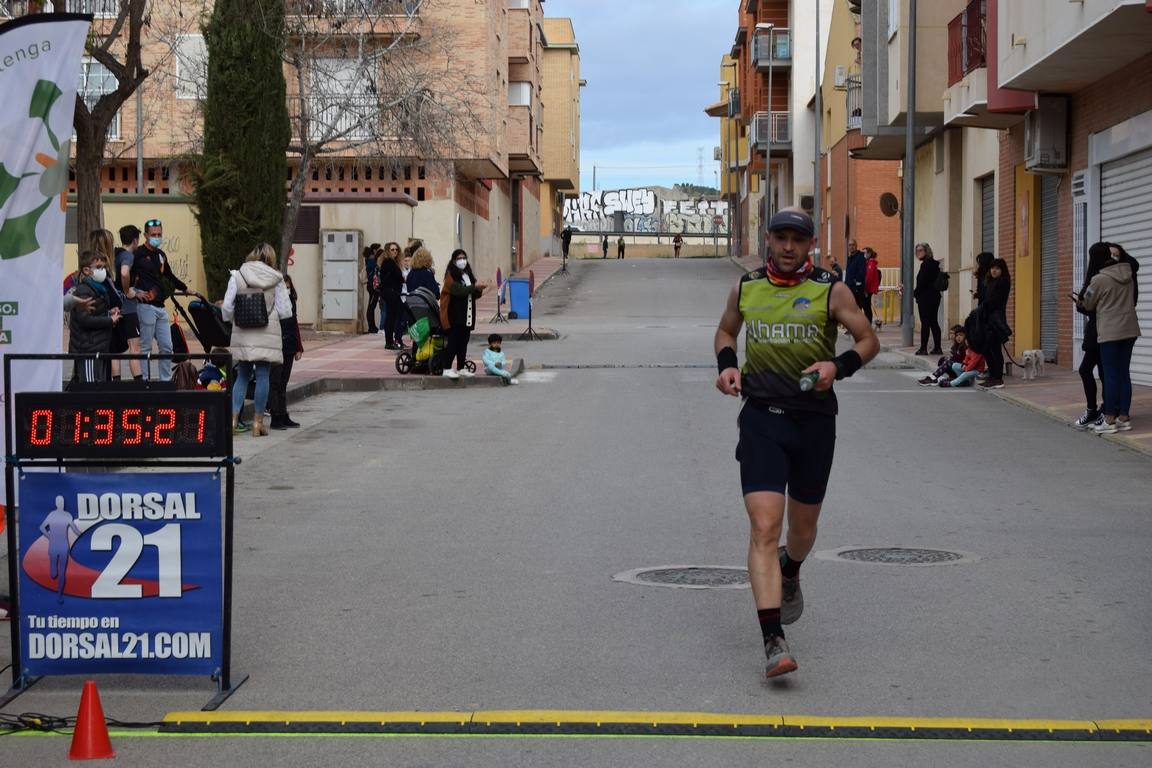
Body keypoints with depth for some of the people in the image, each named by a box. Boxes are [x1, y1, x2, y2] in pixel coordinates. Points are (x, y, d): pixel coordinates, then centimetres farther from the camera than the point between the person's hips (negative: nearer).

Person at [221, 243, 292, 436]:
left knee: (242, 375, 11)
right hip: (267, 334, -2)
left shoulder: (237, 276, 1)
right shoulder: (276, 279, -1)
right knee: (263, 376, 3)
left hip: (243, 334, 2)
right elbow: (285, 311, -3)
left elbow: (227, 308, -1)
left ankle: (233, 418, 2)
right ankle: (258, 421, 5)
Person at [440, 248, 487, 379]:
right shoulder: (451, 275, -6)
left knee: (464, 341, 8)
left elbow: (474, 295, 17)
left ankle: (461, 368, 14)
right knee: (454, 342, -8)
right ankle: (447, 369, -5)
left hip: (467, 315, 7)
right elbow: (458, 290, -21)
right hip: (454, 315, -7)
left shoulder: (468, 274, 16)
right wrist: (474, 287, -25)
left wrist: (479, 290, -5)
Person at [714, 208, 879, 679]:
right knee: (764, 526, -15)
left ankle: (790, 573, 54)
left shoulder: (830, 292, -1)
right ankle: (773, 641, -19)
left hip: (814, 421, 0)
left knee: (803, 526, 16)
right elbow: (725, 330, 23)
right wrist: (726, 364, 3)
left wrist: (838, 366, -15)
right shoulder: (746, 288, 5)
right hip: (761, 417, 0)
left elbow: (869, 341, 4)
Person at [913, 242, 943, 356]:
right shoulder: (934, 264, 14)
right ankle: (937, 348, 12)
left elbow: (922, 282, -18)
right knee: (934, 322, 11)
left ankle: (923, 348, -6)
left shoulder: (926, 264, -14)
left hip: (926, 298, -9)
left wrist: (915, 292, -3)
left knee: (925, 323, -7)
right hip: (935, 296, 9)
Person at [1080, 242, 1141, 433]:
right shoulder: (1127, 274, 5)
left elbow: (1087, 304, 0)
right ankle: (1124, 417, 11)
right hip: (1130, 330, 6)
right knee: (1124, 373, 9)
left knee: (1110, 375, -2)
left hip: (1110, 333, -6)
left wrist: (1082, 302, 24)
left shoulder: (1099, 280, -12)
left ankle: (1110, 420, -1)